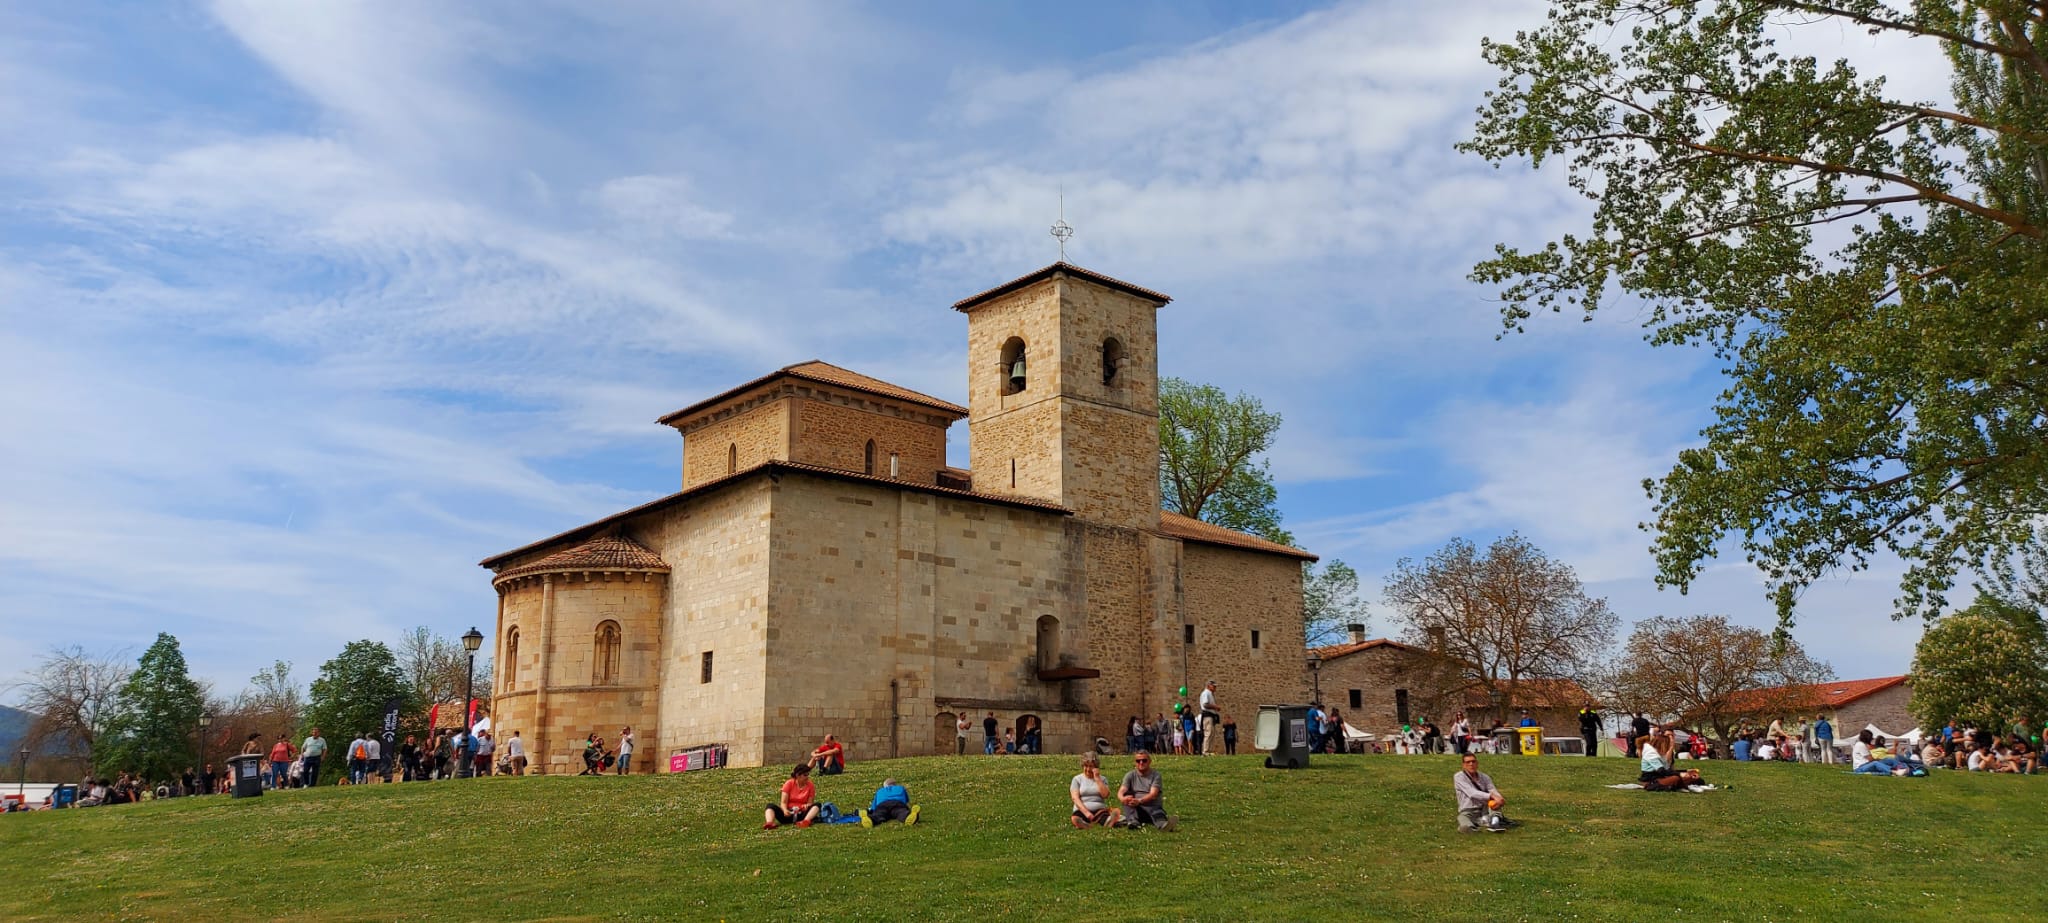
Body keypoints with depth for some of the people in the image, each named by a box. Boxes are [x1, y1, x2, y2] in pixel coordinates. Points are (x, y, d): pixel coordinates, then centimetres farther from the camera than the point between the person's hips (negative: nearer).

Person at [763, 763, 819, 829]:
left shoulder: (810, 786, 3)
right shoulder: (789, 784, 0)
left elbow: (810, 803, 1)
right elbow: (783, 802, -6)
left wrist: (807, 806, -25)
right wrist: (785, 810, -29)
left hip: (802, 814, 0)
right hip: (788, 814, 0)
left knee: (817, 805, -26)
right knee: (771, 806, -23)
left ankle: (806, 821, -52)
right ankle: (769, 823, -53)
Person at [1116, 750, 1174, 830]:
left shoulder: (1155, 775, 4)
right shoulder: (1130, 775, 12)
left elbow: (1153, 794, -13)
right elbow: (1121, 792, -4)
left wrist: (1139, 801, -33)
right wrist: (1122, 798, -30)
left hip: (1153, 807, -2)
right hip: (1136, 809, 2)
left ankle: (1162, 822, -72)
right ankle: (1133, 821, -49)